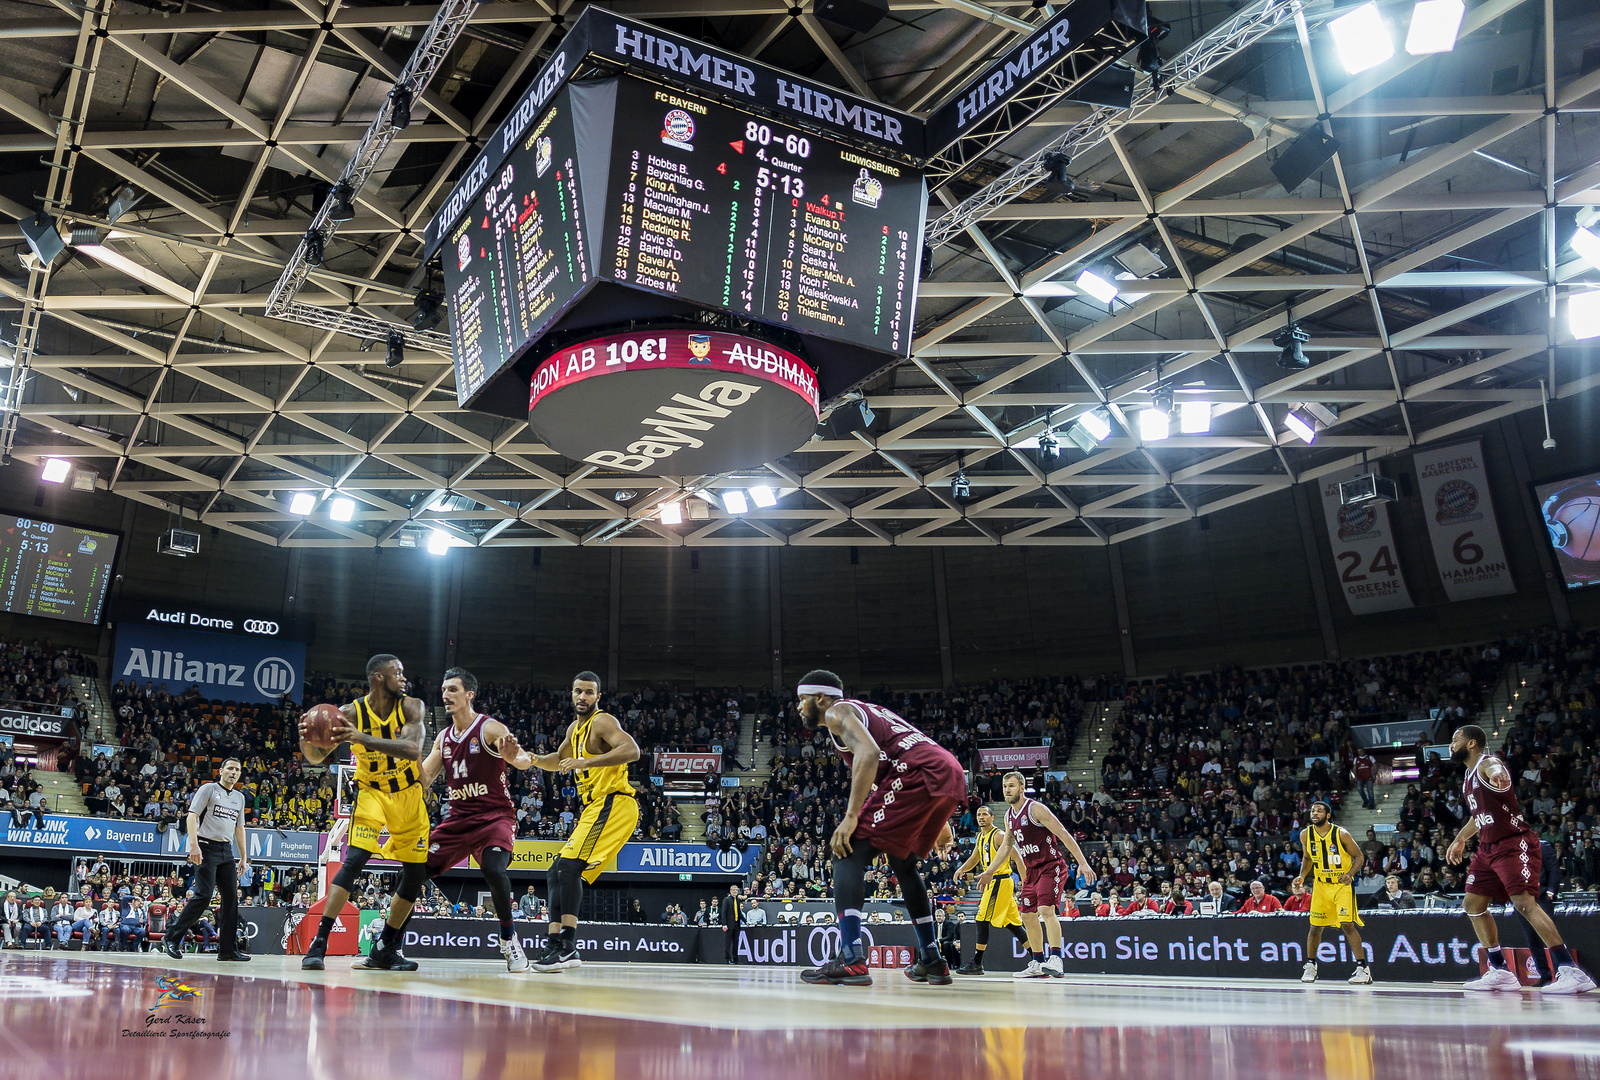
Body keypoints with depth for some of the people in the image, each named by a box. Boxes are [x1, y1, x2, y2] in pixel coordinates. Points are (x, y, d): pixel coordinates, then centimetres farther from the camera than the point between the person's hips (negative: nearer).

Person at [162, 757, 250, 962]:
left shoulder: (239, 797, 18)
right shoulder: (209, 789, 0)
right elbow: (192, 816, -8)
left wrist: (243, 856, 18)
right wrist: (194, 845, -19)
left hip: (227, 851, 6)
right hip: (207, 847, -6)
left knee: (231, 898, 0)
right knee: (204, 895, -14)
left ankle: (228, 951, 4)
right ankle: (171, 937, 0)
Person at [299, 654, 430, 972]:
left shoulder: (411, 707, -15)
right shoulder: (352, 713, -16)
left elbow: (413, 749, -32)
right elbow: (317, 757, -10)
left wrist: (363, 738, -43)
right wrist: (306, 740, -34)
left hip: (408, 793, 2)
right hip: (372, 791, -2)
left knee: (417, 872, 3)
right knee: (354, 860, -22)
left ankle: (385, 948, 16)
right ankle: (319, 943, -14)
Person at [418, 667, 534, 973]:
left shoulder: (490, 728, -9)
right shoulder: (443, 738, 11)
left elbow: (525, 761, -22)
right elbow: (422, 781, 15)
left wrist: (516, 757, -46)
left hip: (494, 816, -6)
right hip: (457, 818, 6)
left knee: (494, 870, -30)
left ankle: (508, 938, -11)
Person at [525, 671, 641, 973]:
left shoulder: (602, 722, -9)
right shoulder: (575, 728, 19)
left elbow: (631, 750, -27)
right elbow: (558, 761, 37)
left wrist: (586, 762, -31)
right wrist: (530, 758, 17)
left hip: (613, 804, -10)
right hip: (596, 807, 10)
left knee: (569, 865, -23)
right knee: (559, 871, 10)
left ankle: (568, 945, -27)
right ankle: (555, 944, 11)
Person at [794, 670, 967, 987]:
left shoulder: (838, 711, 6)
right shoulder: (867, 710, 33)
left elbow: (869, 752, -15)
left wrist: (851, 817, -17)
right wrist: (939, 823, 34)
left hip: (918, 772, -9)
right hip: (953, 773, 9)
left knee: (849, 852, -6)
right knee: (902, 861, 26)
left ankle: (851, 960, -19)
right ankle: (932, 962, 30)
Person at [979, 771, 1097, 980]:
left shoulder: (1035, 808, -16)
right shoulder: (1009, 816, 8)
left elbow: (1063, 834, -18)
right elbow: (1006, 846, 22)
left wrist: (1082, 862, -24)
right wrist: (990, 871, 23)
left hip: (1051, 866, -8)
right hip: (1031, 870, 9)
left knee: (1046, 910, -23)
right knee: (1028, 916, 8)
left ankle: (1055, 960, -25)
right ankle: (1038, 964, 18)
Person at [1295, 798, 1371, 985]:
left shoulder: (1341, 834, -16)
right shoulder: (1306, 834, -4)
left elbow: (1359, 856, -7)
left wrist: (1350, 874, -22)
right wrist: (1302, 875, -3)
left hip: (1342, 885, -4)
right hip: (1320, 885, 4)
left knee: (1347, 925, -15)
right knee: (1315, 926, 6)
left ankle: (1362, 968, -6)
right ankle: (1310, 965, 23)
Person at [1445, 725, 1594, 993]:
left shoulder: (1487, 763, -12)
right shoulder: (1469, 776, 16)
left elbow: (1496, 770, -40)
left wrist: (1498, 775, -64)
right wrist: (1460, 839, 42)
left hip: (1514, 843, -10)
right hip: (1488, 847, 10)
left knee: (1524, 902, -22)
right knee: (1473, 905, 9)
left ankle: (1570, 970, -20)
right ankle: (1500, 971, 15)